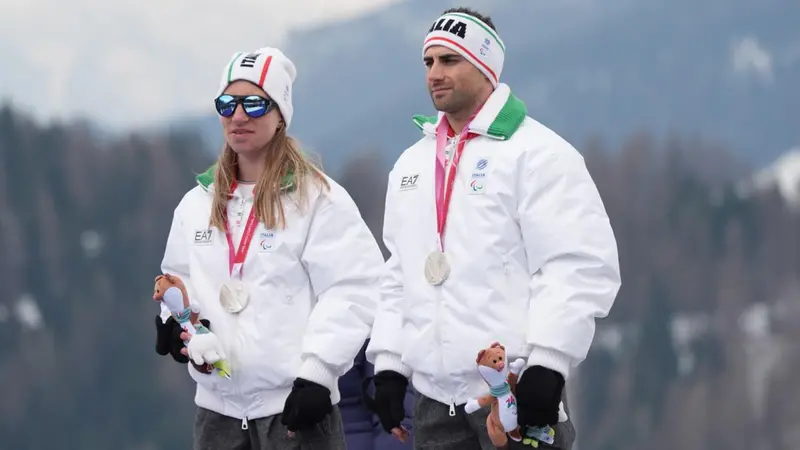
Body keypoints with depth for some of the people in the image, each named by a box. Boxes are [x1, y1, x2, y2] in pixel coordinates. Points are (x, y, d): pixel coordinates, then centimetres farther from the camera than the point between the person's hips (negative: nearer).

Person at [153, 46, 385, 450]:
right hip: (218, 404, 6)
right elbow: (180, 278, 25)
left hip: (294, 401, -6)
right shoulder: (196, 204, 14)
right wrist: (174, 319, 1)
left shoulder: (318, 198, -6)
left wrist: (316, 372, -16)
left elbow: (352, 289, -11)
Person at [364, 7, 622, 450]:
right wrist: (389, 362, 13)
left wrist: (547, 363, -19)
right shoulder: (411, 164, 18)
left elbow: (582, 266, -13)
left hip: (516, 392, -7)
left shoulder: (538, 154, -6)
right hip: (436, 398, 7)